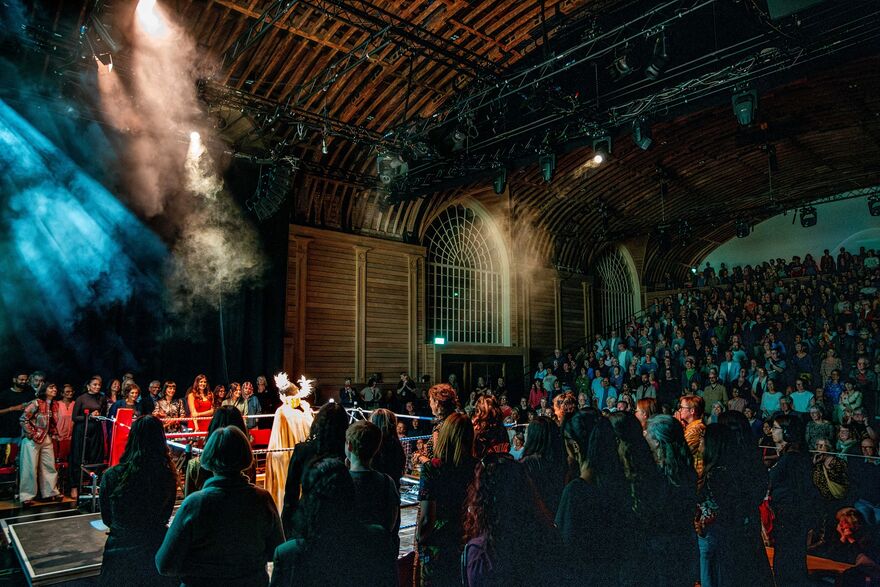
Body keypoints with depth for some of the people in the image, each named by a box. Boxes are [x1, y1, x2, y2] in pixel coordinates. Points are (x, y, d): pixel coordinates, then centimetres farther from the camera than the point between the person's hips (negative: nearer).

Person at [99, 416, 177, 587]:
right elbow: (165, 516, 3)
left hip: (121, 551, -1)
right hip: (158, 548, 1)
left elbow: (106, 519, 1)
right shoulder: (169, 475, -14)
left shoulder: (111, 476, -17)